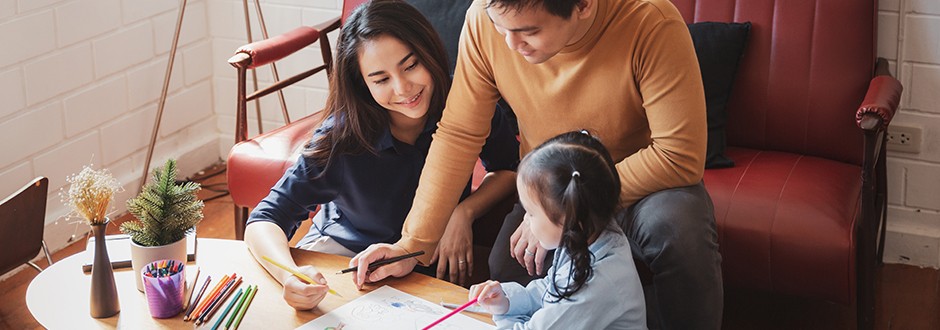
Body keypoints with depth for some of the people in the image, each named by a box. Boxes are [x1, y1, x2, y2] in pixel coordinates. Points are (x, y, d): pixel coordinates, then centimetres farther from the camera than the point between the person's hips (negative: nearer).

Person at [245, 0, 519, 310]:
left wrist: (464, 212, -22)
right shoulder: (342, 137, -26)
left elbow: (509, 169, -2)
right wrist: (290, 276, -49)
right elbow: (264, 221, -27)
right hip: (346, 249, -1)